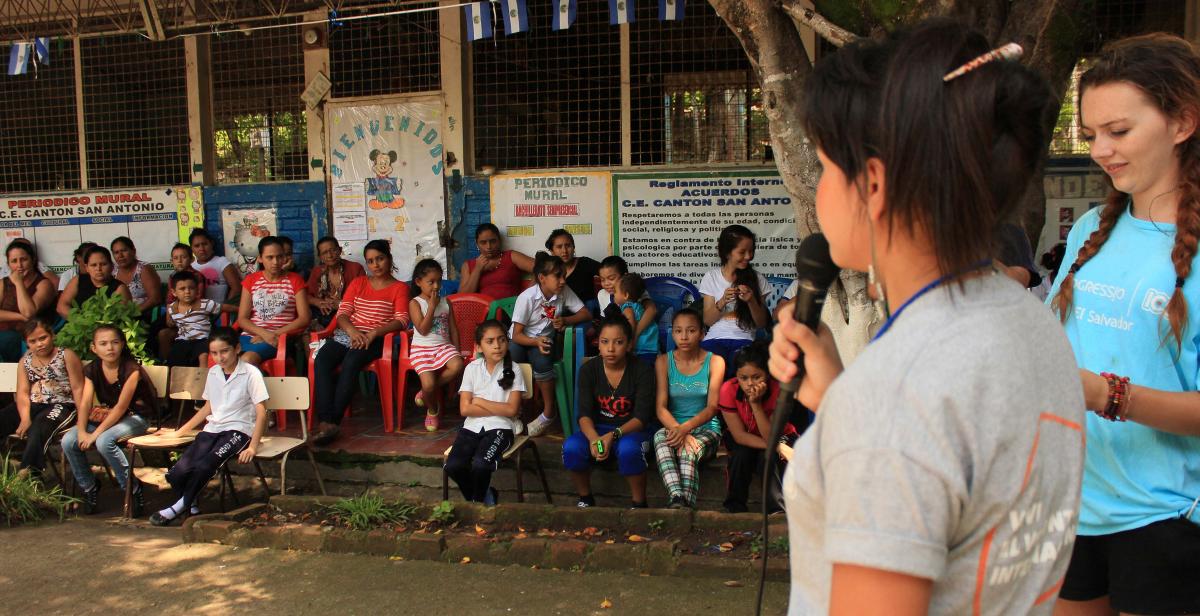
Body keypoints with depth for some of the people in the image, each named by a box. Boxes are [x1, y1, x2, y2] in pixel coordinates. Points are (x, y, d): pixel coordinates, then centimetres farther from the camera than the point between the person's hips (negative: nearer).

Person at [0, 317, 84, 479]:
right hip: (32, 406, 6)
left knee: (39, 426, -35)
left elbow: (78, 389, -4)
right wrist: (25, 419, -14)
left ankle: (26, 477, -41)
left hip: (62, 405, -5)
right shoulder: (25, 361, 15)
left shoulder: (66, 356, 1)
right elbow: (23, 393, 4)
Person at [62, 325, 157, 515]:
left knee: (104, 441, -33)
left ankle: (133, 490, -17)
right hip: (105, 416, 6)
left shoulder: (131, 369, -18)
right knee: (68, 441, -15)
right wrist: (82, 431, -23)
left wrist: (96, 433, -24)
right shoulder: (92, 370, 0)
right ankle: (88, 487, 6)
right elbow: (85, 403, -8)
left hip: (134, 417, -6)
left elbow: (121, 407, -21)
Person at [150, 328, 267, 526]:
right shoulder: (213, 372, 13)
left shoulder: (250, 373, -7)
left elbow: (261, 412, -10)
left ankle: (181, 506, -7)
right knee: (178, 472, -18)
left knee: (204, 465, -30)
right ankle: (191, 505, 6)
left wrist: (253, 446, -18)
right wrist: (180, 431, 23)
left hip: (238, 430, -5)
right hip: (212, 428, 6)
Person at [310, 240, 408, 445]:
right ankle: (325, 421, -37)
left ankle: (332, 421, -34)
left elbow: (401, 320, -4)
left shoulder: (399, 288, 11)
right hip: (348, 333, 4)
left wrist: (374, 333, -19)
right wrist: (352, 331, -11)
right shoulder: (357, 283, 23)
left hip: (376, 338, -4)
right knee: (321, 360, -29)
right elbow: (342, 313, 12)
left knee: (350, 363, -36)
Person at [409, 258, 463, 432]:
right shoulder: (415, 303, -1)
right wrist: (432, 307, -11)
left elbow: (453, 328, 14)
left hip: (443, 346, 4)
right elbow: (423, 330, -11)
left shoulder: (445, 302, 11)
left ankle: (427, 393, -6)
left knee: (457, 365, -29)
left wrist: (456, 350, 7)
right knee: (428, 383, -23)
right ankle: (432, 411, 12)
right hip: (422, 348, -3)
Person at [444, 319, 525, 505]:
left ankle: (478, 501, 4)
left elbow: (511, 410, -10)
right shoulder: (472, 368, 4)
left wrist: (480, 401, -5)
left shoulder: (513, 370, -1)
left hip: (500, 428, -3)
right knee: (453, 466, -22)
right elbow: (465, 409, -3)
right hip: (472, 426, 3)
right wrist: (499, 409, -7)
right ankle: (486, 495, 7)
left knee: (480, 465, -29)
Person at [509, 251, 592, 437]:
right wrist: (536, 342, -39)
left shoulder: (564, 292, -8)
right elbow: (516, 334, -19)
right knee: (509, 357, -37)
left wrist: (565, 320, -25)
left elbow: (586, 314, -6)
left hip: (544, 340, 2)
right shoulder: (527, 297, -19)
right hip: (521, 340, -2)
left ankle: (548, 413, -17)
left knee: (542, 360, -33)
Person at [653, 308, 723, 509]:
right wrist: (677, 430, -25)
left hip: (706, 428, -1)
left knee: (689, 450, -36)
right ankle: (677, 498, -52)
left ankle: (686, 503, -43)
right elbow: (661, 407, -4)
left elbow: (712, 407, -6)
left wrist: (685, 428, -25)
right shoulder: (664, 362, 5)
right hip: (673, 426, 1)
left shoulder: (714, 362, 1)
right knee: (660, 437, -35)